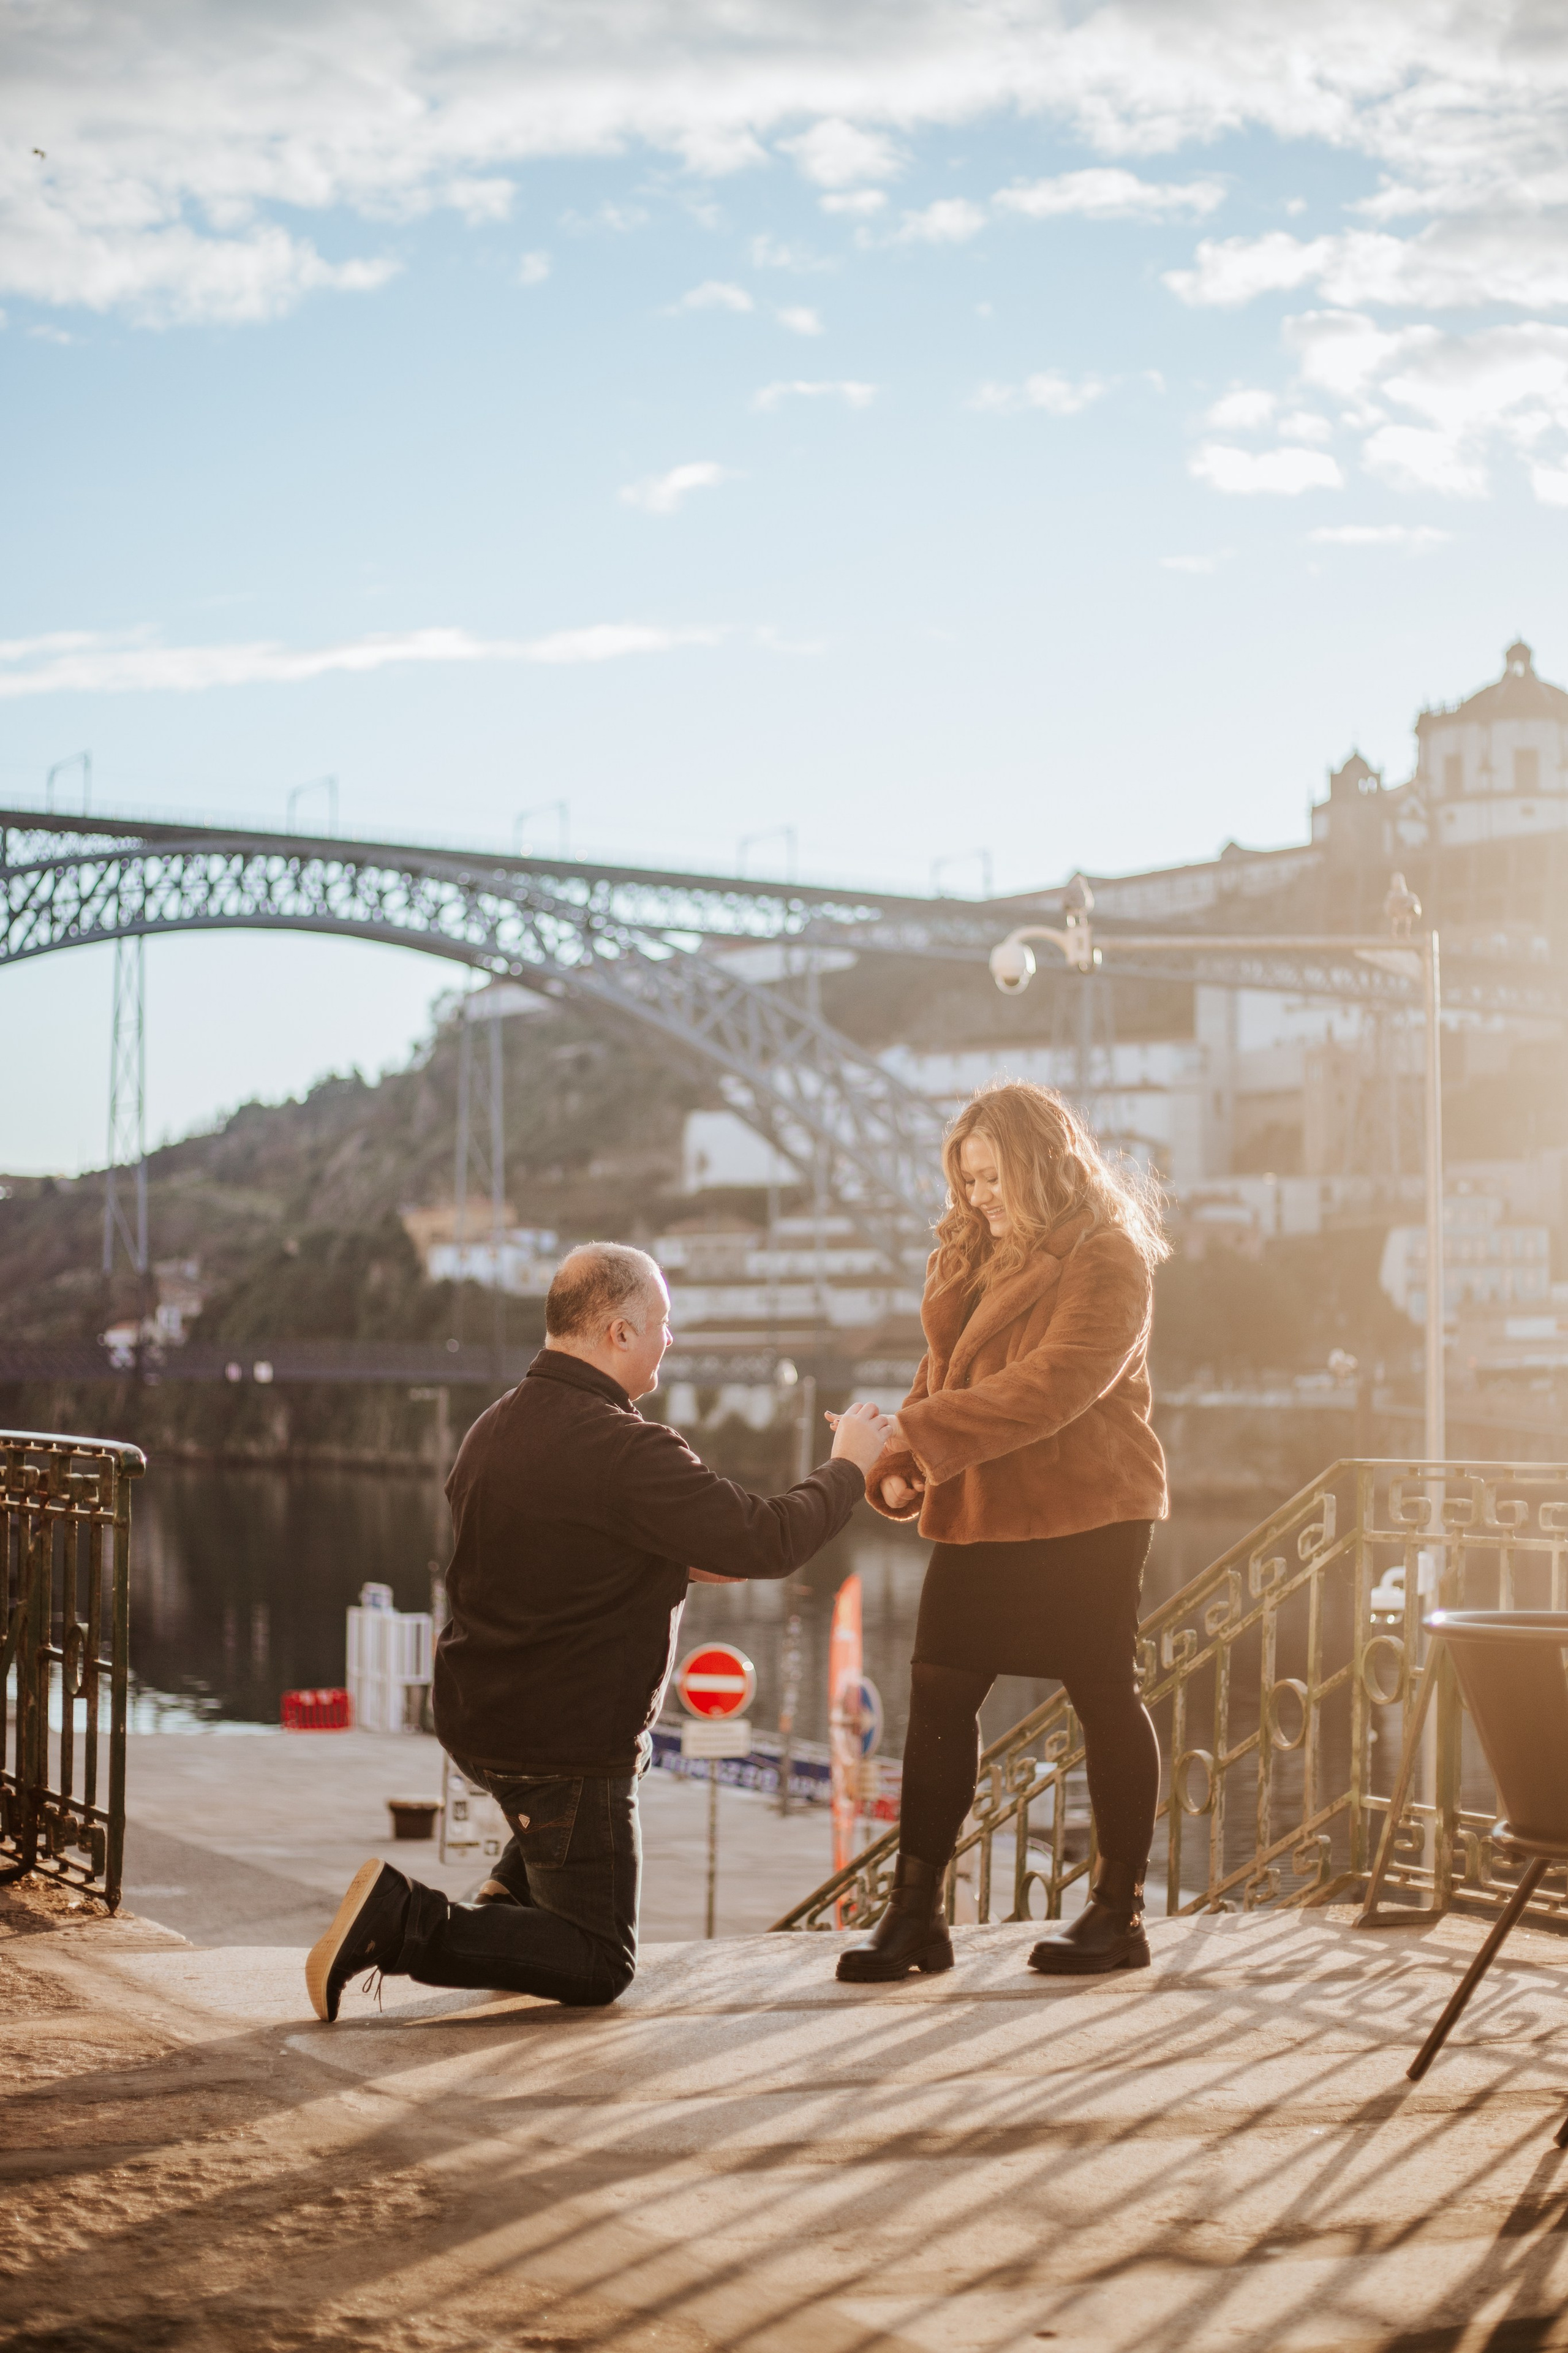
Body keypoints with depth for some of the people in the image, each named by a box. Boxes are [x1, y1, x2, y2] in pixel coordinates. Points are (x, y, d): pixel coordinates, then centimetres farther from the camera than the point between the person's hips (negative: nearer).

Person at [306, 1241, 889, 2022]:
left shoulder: (494, 1428, 5)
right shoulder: (624, 1451, -25)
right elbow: (768, 1541, -23)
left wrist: (682, 1561, 16)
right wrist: (847, 1467, -7)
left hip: (474, 1718, 9)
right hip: (566, 1745, -9)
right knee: (598, 1969, 2)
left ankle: (510, 1898, 28)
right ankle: (406, 1924, -13)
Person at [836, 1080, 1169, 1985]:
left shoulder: (1107, 1258, -11)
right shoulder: (970, 1255, 15)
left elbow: (1055, 1384, -22)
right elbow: (943, 1373, 17)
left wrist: (923, 1433, -26)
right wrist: (900, 1467, -1)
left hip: (1085, 1514, -7)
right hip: (981, 1515, 8)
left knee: (1106, 1697, 2)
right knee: (939, 1694, 0)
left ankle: (1120, 1912, 13)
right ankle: (916, 1912, 4)